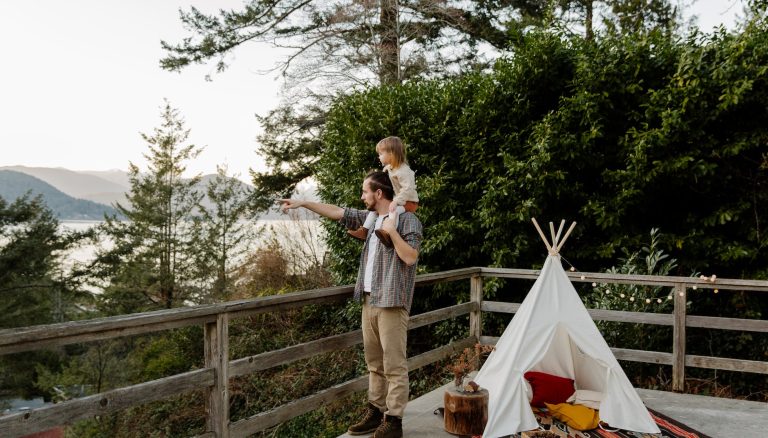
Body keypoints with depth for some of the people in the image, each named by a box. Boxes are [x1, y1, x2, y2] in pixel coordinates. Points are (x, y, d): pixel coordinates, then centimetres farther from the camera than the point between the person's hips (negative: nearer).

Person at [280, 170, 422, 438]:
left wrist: (391, 232, -17)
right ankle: (375, 411, 23)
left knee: (394, 365, -3)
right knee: (374, 363, 13)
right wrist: (303, 203, 18)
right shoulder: (370, 217, 14)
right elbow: (337, 213, 19)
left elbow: (410, 257, -15)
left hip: (391, 303, -7)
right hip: (369, 301, 8)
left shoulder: (407, 220, -7)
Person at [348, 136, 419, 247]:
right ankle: (364, 230, 7)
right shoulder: (390, 168, 7)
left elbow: (408, 188, -33)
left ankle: (388, 233, -59)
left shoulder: (404, 171, -23)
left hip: (409, 202, -10)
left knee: (394, 210, -38)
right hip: (396, 200, 10)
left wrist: (396, 201, -37)